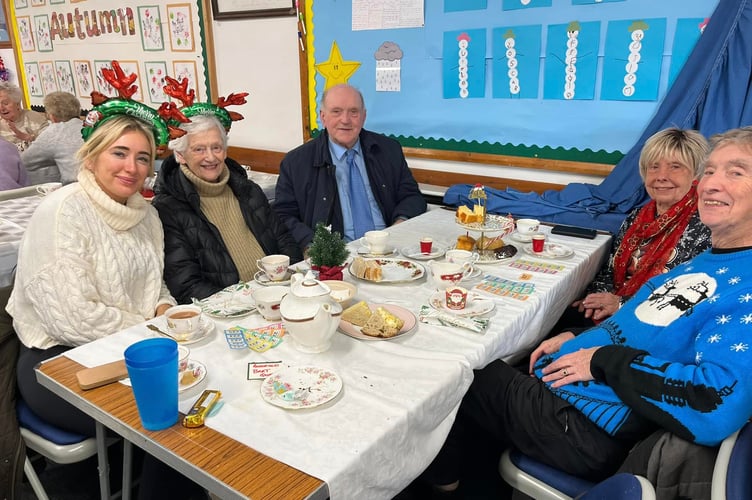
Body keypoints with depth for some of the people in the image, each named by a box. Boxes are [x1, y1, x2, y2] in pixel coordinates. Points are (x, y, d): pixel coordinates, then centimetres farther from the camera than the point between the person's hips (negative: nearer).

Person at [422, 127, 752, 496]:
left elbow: (719, 409, -33)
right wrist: (577, 338, 5)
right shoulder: (704, 263, 9)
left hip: (588, 429, -9)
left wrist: (603, 360, -23)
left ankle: (441, 483, 35)